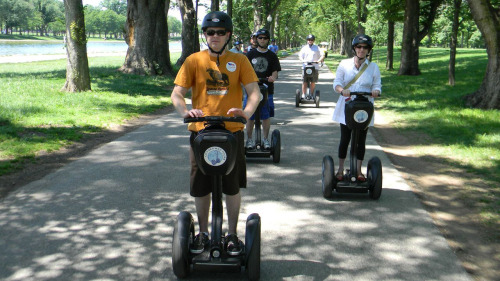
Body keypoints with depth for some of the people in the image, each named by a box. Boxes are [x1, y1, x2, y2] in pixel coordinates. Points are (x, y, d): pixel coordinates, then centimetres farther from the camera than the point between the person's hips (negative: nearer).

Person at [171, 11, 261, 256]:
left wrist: (246, 112, -28)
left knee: (232, 187, 8)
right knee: (201, 188, 9)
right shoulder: (194, 61, 3)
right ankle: (203, 233, 28)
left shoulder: (239, 61, 3)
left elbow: (254, 92, -6)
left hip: (232, 133, 0)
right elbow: (177, 93, -3)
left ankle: (232, 234, 25)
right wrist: (185, 112, -25)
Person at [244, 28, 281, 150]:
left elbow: (275, 72, 0)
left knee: (266, 116, 2)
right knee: (250, 116, 1)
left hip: (267, 90, 0)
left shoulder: (272, 56, 8)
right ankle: (249, 139, 12)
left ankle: (266, 139, 15)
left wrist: (273, 78, -22)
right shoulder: (251, 54, 8)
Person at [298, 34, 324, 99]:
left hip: (314, 67, 0)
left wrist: (318, 60, -13)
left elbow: (322, 56, 6)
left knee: (313, 82, 2)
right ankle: (303, 95, -1)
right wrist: (302, 60, -12)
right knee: (304, 82, -6)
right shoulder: (304, 48, 12)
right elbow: (300, 56, 9)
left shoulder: (317, 48, 10)